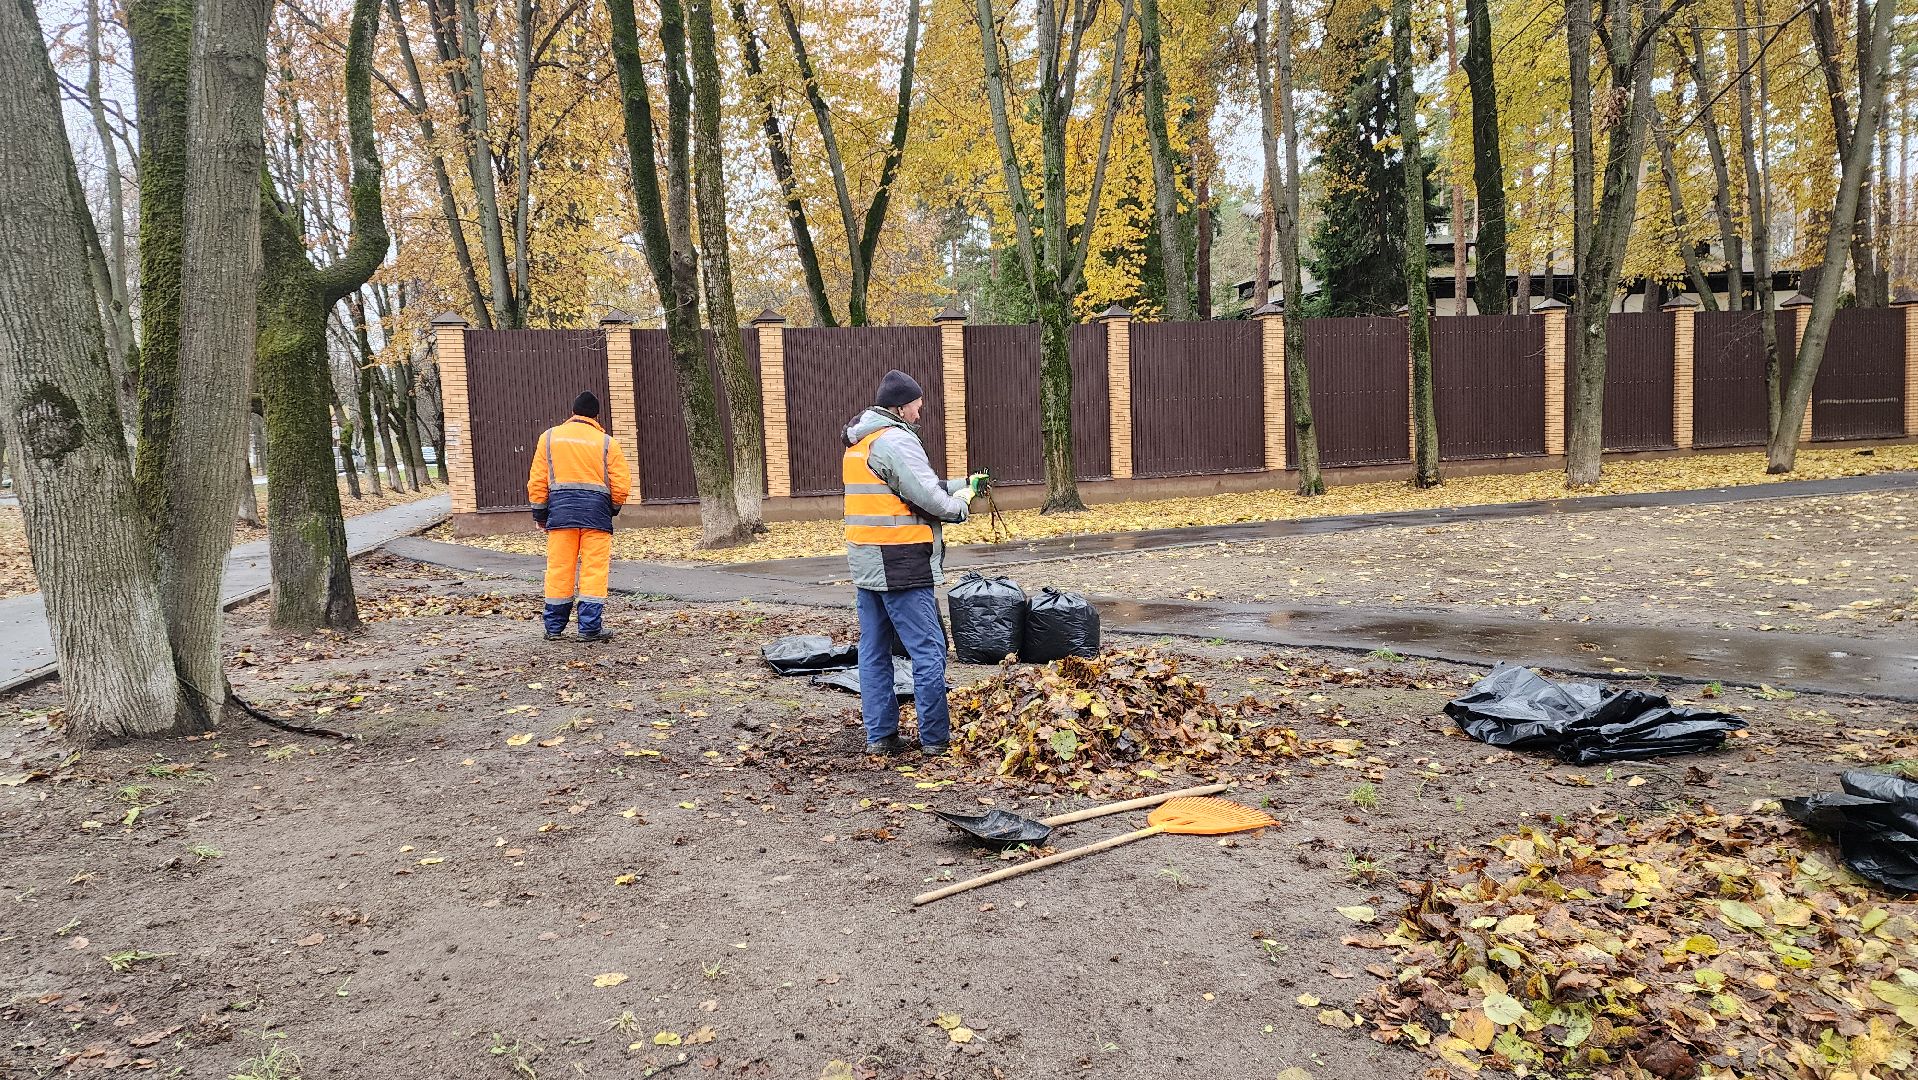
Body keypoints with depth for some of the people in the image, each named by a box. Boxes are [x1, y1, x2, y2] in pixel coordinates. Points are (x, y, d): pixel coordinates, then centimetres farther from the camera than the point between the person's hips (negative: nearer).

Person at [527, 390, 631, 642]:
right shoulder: (606, 442, 3)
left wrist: (540, 514, 15)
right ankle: (590, 628, 0)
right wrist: (613, 508, 19)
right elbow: (621, 484, 1)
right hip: (596, 511, -2)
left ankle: (554, 627, 12)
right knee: (594, 570, 1)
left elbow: (537, 481, 7)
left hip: (561, 508, 2)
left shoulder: (549, 437, 9)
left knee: (559, 569, 7)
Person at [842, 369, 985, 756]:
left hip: (865, 562, 10)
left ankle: (879, 735, 16)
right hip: (900, 564, -10)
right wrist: (962, 504, 4)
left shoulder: (858, 443, 17)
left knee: (873, 651, 12)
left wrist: (961, 485, 15)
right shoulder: (897, 441, -14)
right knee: (928, 651, -3)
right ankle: (936, 738, 2)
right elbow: (927, 497, -15)